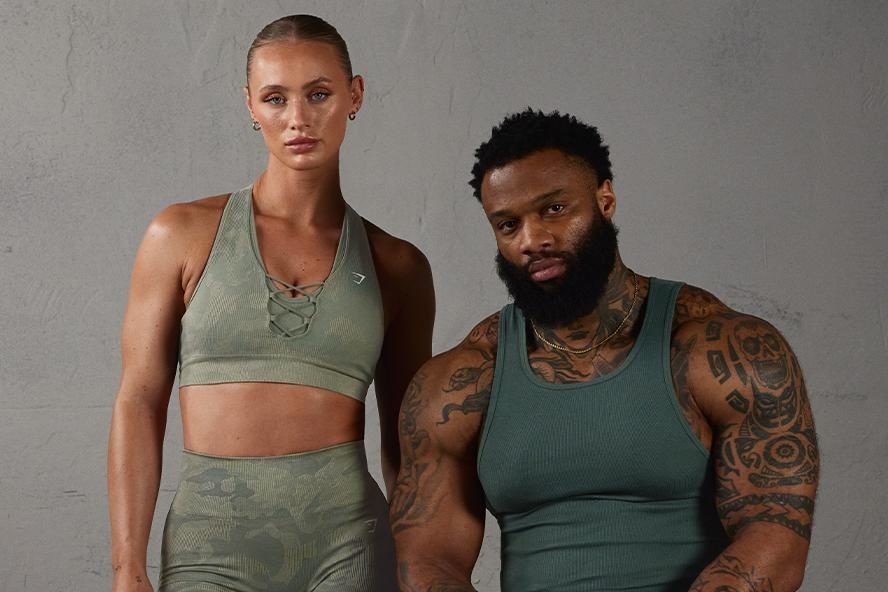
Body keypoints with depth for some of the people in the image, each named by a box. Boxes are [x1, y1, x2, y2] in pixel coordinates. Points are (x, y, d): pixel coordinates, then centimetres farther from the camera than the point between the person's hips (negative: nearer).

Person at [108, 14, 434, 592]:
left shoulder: (396, 265, 6)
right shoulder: (184, 235, 3)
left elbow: (406, 437, 12)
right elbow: (140, 402, 1)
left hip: (345, 543, 1)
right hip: (211, 543, -1)